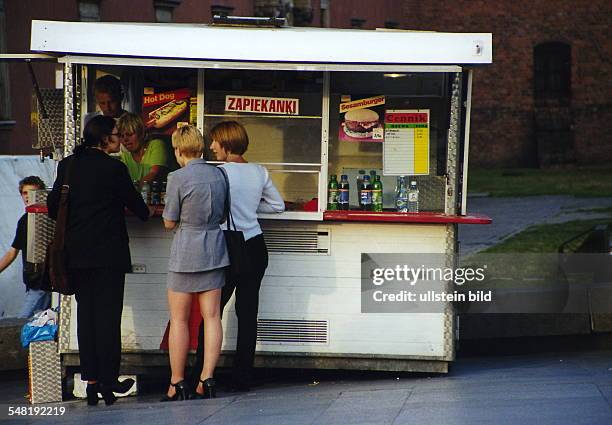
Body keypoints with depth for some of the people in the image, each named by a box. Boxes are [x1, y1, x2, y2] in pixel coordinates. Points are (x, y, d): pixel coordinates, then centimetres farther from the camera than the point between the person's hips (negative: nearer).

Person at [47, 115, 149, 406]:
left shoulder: (67, 165, 5)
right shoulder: (113, 168, -11)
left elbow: (53, 207, 9)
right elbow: (134, 202, 0)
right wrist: (146, 212, 22)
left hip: (76, 254, 5)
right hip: (108, 253, -5)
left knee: (85, 314, 8)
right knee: (108, 314, 0)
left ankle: (91, 380, 7)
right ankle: (108, 380, 0)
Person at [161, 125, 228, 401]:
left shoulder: (178, 178, -13)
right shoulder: (218, 174, 3)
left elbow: (169, 223, -7)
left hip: (186, 252, -5)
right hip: (215, 250, 5)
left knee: (179, 319, 3)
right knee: (211, 316, 7)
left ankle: (177, 385, 4)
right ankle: (207, 380, 4)